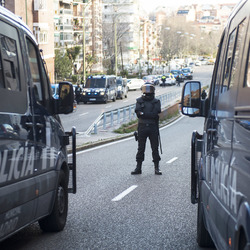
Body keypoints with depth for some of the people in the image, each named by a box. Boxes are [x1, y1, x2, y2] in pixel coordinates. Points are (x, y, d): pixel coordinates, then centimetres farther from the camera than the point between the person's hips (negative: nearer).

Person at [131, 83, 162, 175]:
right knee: (140, 148, 4)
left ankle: (157, 168, 8)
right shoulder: (139, 101, 9)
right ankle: (138, 167, 9)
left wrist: (143, 114, -12)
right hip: (142, 127, 1)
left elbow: (156, 113, -8)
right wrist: (151, 115, -16)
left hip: (153, 127, 0)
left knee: (155, 148, 2)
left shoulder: (156, 102, 7)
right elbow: (138, 112, -6)